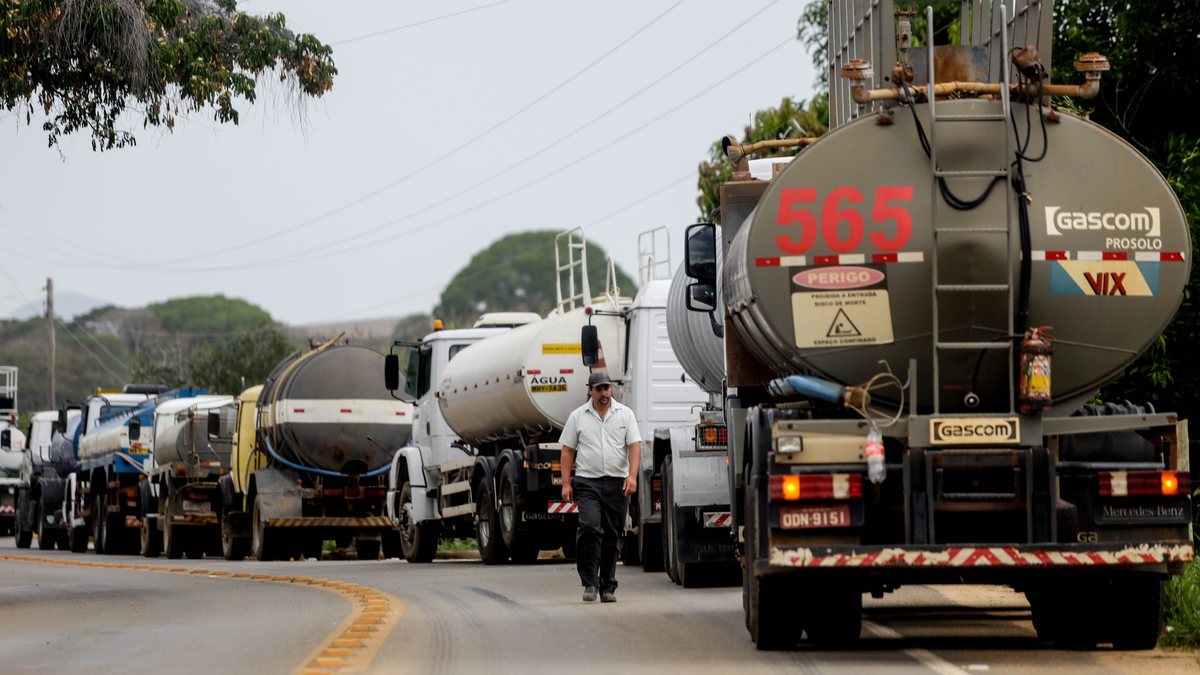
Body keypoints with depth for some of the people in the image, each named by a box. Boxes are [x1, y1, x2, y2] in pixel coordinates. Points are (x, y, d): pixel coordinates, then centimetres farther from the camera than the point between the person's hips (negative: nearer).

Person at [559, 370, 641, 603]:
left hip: (617, 483, 2)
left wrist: (632, 475, -13)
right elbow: (567, 451, 7)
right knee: (589, 528, -18)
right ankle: (590, 583, -12)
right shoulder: (577, 416, 7)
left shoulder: (625, 414, 7)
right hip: (587, 481, -2)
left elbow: (634, 446, 1)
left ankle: (607, 587, 12)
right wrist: (566, 483, -1)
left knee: (612, 536, 5)